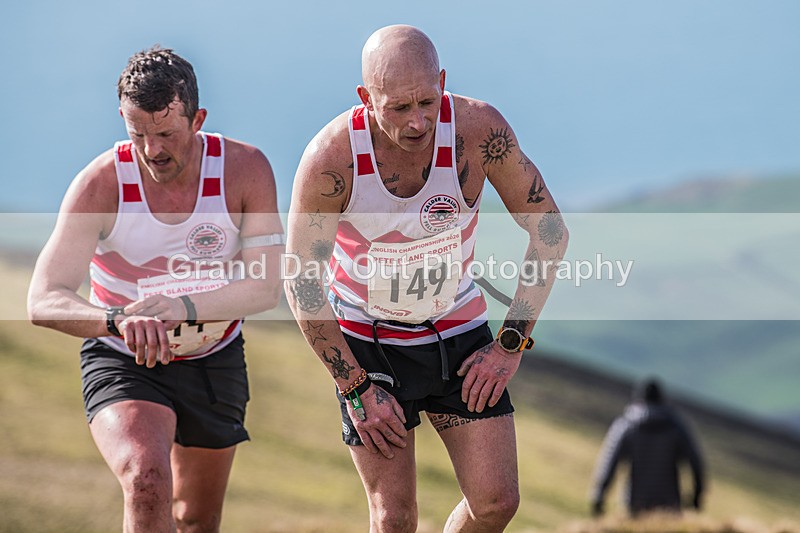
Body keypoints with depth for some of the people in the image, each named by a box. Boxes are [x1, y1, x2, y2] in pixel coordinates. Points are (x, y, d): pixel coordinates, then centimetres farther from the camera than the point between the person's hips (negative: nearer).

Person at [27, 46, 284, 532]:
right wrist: (120, 319, -52)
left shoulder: (245, 169, -17)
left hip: (214, 362, 3)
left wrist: (181, 306, -40)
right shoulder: (100, 184, -23)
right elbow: (43, 301, -31)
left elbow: (266, 288, -22)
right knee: (147, 483, -31)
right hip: (123, 363, -3)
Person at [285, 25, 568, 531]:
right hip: (366, 342, -2)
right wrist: (357, 388, -13)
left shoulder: (479, 129, -21)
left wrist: (511, 344, -10)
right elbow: (301, 281, -14)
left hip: (458, 333, 2)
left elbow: (550, 232, -8)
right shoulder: (331, 157, -25)